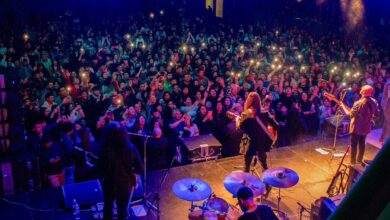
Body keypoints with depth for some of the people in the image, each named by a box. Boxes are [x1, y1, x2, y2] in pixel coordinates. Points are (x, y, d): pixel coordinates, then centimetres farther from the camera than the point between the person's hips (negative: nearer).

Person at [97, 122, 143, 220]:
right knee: (122, 208, 22)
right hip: (126, 183, 1)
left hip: (110, 183, -1)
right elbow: (140, 168, -12)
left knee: (108, 206, 26)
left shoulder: (105, 150, -26)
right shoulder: (130, 148, -19)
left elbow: (100, 169, -16)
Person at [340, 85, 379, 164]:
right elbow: (376, 114, 8)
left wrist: (343, 106, -8)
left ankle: (353, 162, 9)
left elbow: (350, 114, -21)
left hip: (356, 127, -6)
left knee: (354, 144, 4)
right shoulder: (374, 102, -3)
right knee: (362, 143, 19)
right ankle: (360, 160, 31)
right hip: (366, 127, 6)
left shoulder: (359, 103, -25)